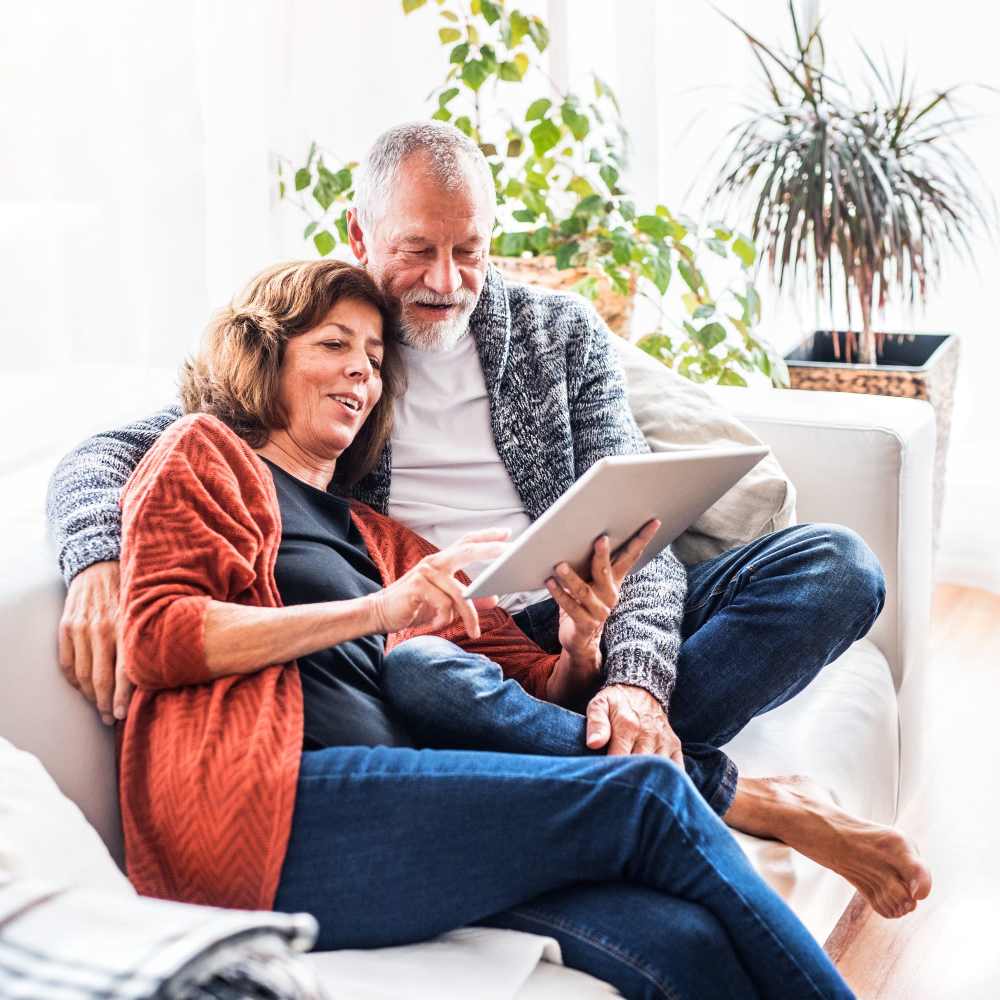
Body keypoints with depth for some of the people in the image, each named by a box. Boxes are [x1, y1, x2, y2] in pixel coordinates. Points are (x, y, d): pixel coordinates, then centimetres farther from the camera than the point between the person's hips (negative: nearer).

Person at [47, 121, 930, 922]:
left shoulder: (561, 333, 12)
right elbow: (106, 456, 4)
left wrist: (637, 679, -18)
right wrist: (97, 560, -22)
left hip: (585, 630, 2)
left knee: (836, 566, -17)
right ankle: (745, 802, -24)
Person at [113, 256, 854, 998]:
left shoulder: (377, 540, 32)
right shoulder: (204, 452, 17)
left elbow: (539, 691, 26)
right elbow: (154, 638, -2)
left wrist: (580, 647, 0)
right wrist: (377, 611, -9)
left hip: (384, 815, 6)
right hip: (274, 805, -5)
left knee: (679, 938, -22)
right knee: (644, 797, -21)